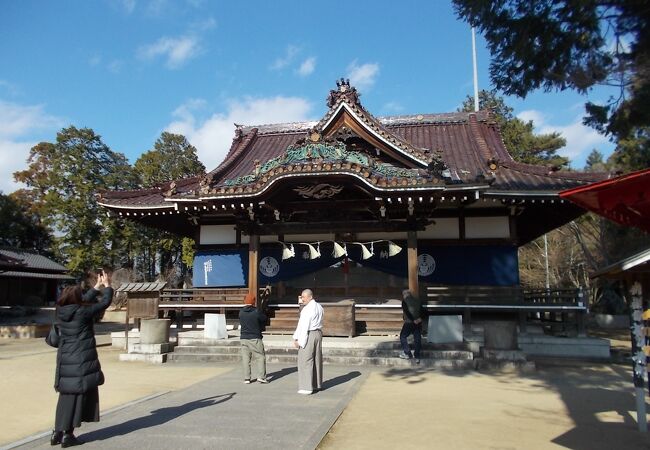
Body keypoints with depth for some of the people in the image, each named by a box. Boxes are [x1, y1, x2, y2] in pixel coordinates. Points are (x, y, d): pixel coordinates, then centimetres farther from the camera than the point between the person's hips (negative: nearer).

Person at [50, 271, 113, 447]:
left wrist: (97, 286, 25)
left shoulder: (60, 311, 3)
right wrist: (107, 285, 11)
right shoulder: (83, 312, -16)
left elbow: (84, 300, 18)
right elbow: (104, 302, -5)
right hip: (81, 361, -7)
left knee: (66, 396, 17)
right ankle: (67, 435, 8)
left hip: (65, 360, 7)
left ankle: (57, 432, 22)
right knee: (78, 396, 3)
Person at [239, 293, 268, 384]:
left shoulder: (241, 312, 1)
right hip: (255, 338, -4)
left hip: (243, 338, 4)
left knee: (245, 358, 9)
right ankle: (261, 377, -2)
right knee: (260, 357, 4)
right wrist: (260, 328, 18)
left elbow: (241, 323, 11)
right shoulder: (256, 311, -11)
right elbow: (264, 319, 2)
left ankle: (246, 378, 9)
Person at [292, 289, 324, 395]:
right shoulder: (319, 307, 11)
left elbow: (303, 326, -17)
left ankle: (307, 387, -3)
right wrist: (302, 303, 16)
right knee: (317, 360, 14)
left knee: (306, 361, -4)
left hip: (308, 335, -9)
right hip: (318, 334, 9)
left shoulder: (307, 309, -14)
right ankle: (317, 384, 23)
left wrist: (298, 339, -13)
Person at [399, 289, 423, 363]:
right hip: (418, 323, 5)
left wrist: (413, 320, -14)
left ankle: (407, 354, 8)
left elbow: (407, 312, -14)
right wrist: (419, 318, -4)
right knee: (417, 339, 8)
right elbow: (421, 310, 6)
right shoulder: (417, 301, 13)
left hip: (409, 323, -5)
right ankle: (417, 357, 8)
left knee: (403, 337, 11)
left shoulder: (404, 301, -4)